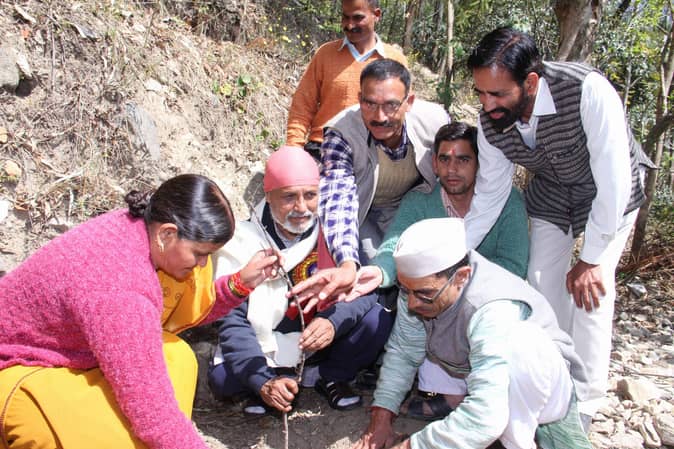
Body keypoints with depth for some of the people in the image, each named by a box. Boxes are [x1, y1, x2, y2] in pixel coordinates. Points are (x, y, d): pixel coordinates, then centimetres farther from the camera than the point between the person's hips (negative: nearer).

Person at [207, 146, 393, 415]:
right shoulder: (243, 242, -16)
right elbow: (233, 322, -20)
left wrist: (334, 321, -38)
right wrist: (264, 382, -34)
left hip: (325, 340, 2)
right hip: (268, 351, -1)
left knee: (378, 320, -23)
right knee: (222, 379, -27)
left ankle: (329, 377, -1)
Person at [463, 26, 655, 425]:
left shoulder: (588, 91, -40)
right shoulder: (490, 123, -23)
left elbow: (614, 182, -34)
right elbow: (489, 195, -11)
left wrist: (591, 259, -27)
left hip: (611, 193, -4)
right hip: (551, 193, 4)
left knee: (589, 288, -14)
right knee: (543, 282, 0)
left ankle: (584, 404, 3)